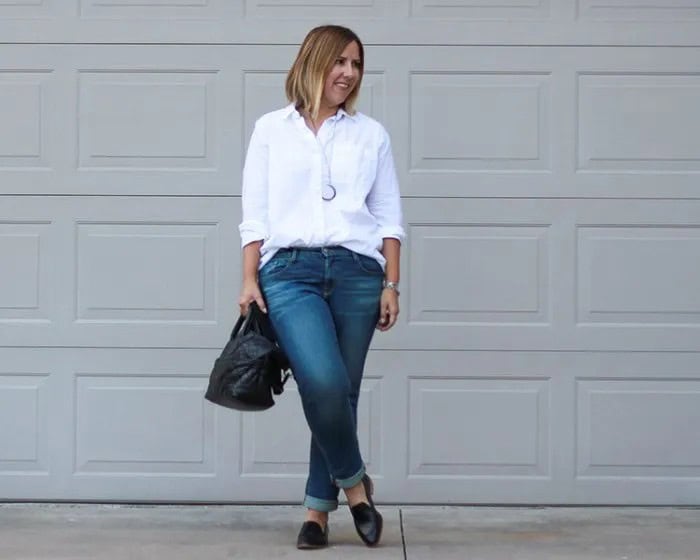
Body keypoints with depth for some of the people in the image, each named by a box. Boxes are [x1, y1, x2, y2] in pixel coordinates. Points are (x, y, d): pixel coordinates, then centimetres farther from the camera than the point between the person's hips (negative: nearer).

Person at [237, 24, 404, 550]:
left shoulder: (371, 134, 14)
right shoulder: (272, 128, 11)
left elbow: (389, 216, 11)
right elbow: (255, 214, 9)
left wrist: (392, 284, 3)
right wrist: (250, 280, 1)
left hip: (357, 271, 2)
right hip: (290, 270, -2)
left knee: (341, 392, 1)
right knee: (323, 382, -22)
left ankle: (319, 508, 15)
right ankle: (353, 482, 2)